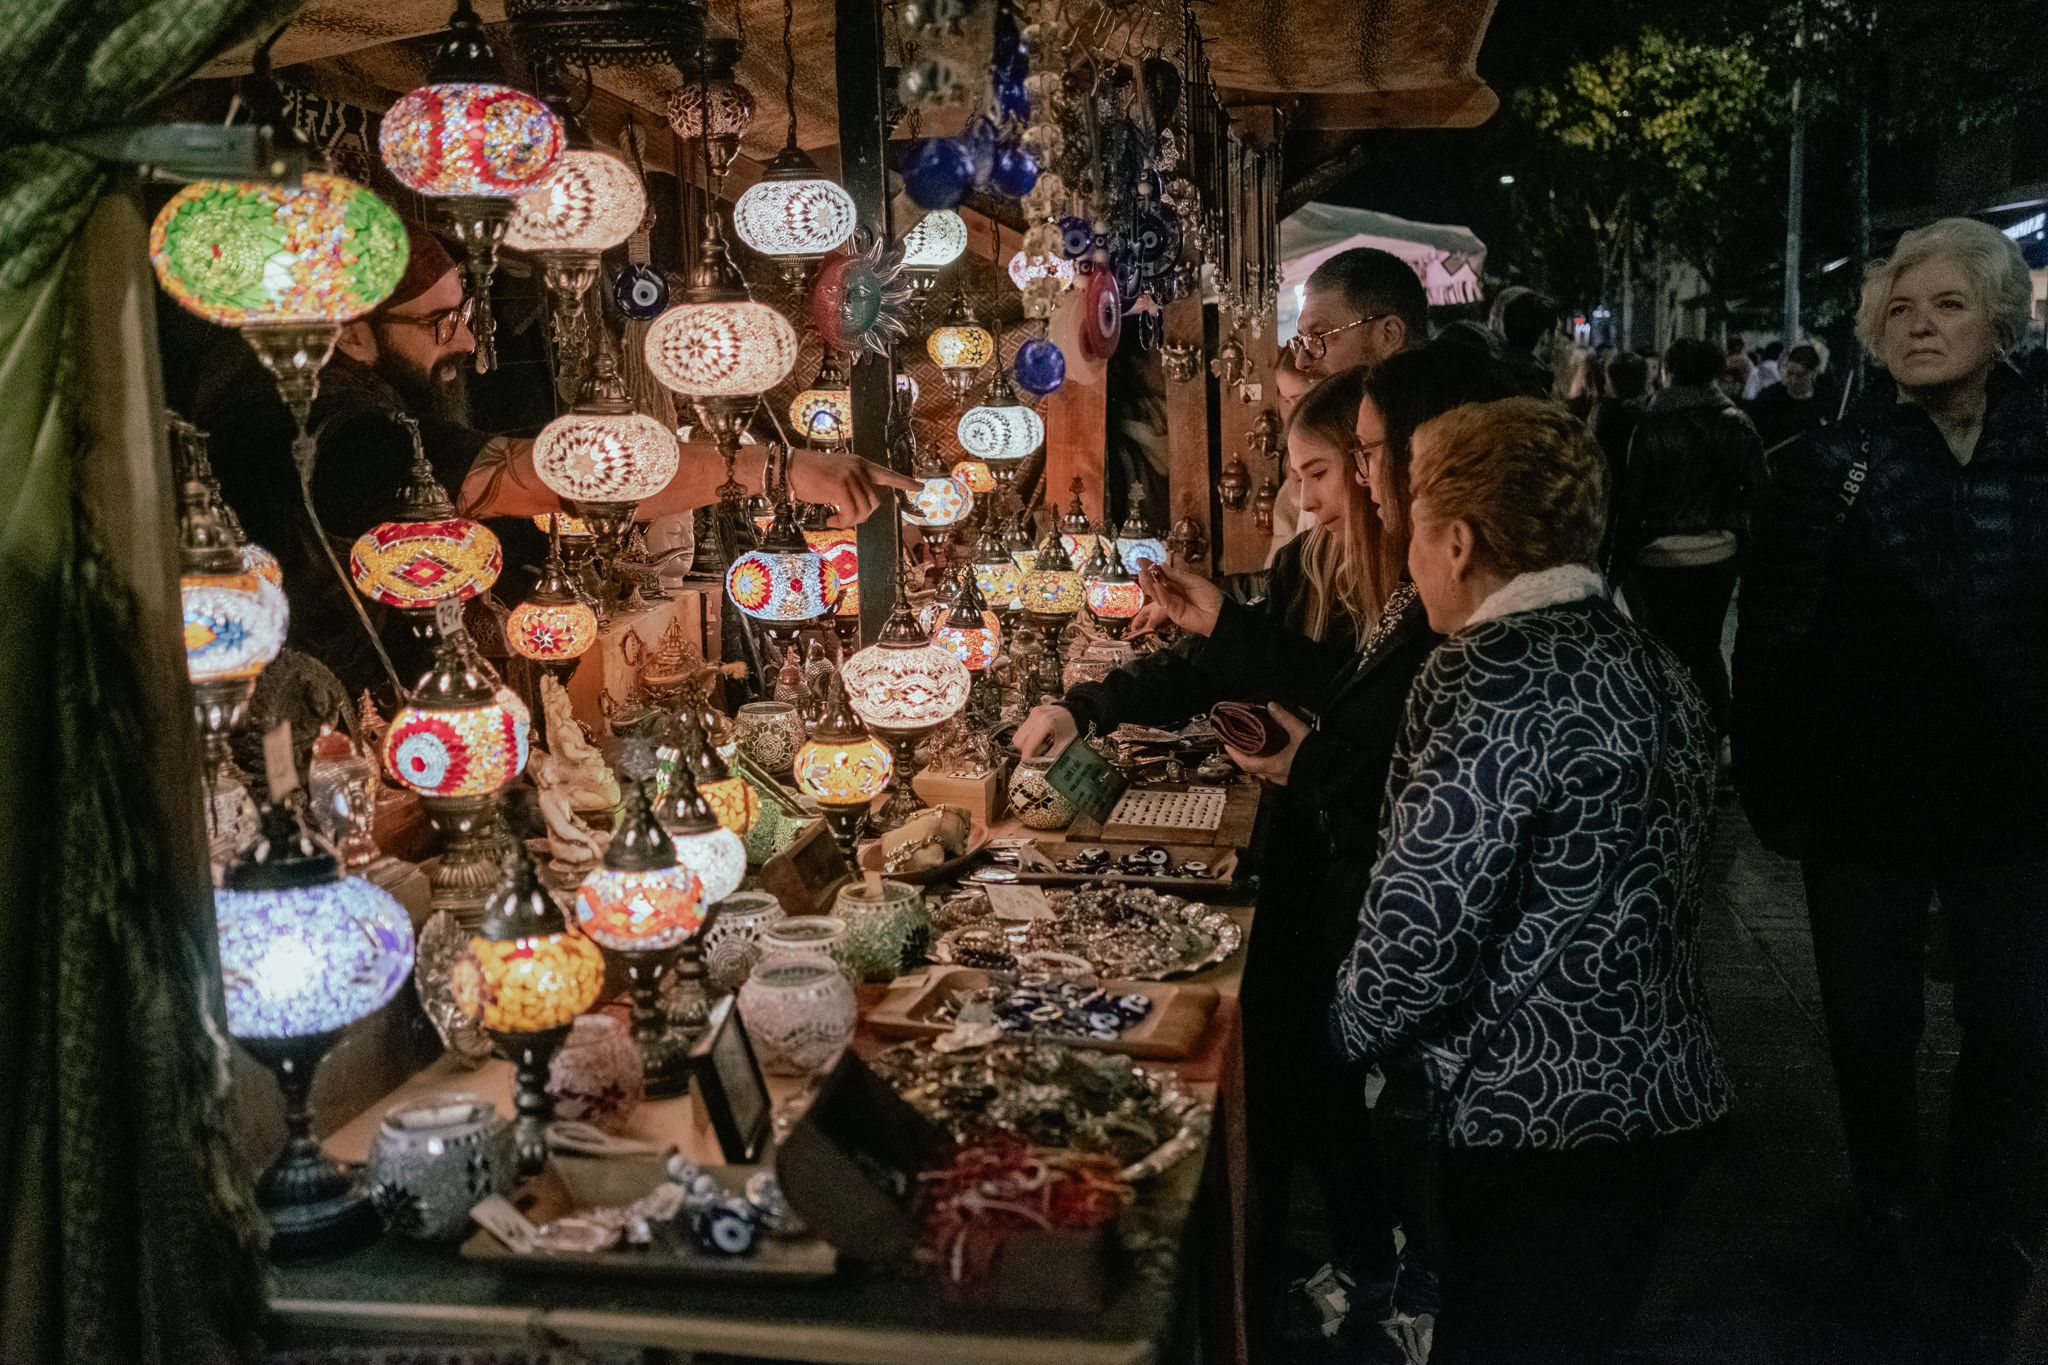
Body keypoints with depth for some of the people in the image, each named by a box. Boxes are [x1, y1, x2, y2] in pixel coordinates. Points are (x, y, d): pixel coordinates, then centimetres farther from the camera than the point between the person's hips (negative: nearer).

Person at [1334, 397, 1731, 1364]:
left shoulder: (1490, 675, -19)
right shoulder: (1648, 663, 7)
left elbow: (1419, 926, -23)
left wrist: (1351, 1029, -2)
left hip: (1534, 1118, -8)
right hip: (1664, 1095, 8)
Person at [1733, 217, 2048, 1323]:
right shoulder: (1830, 470, -8)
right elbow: (1771, 647, -9)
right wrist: (1776, 791, -12)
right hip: (1865, 802, -2)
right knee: (1874, 1026, 13)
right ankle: (1890, 1211, 38)